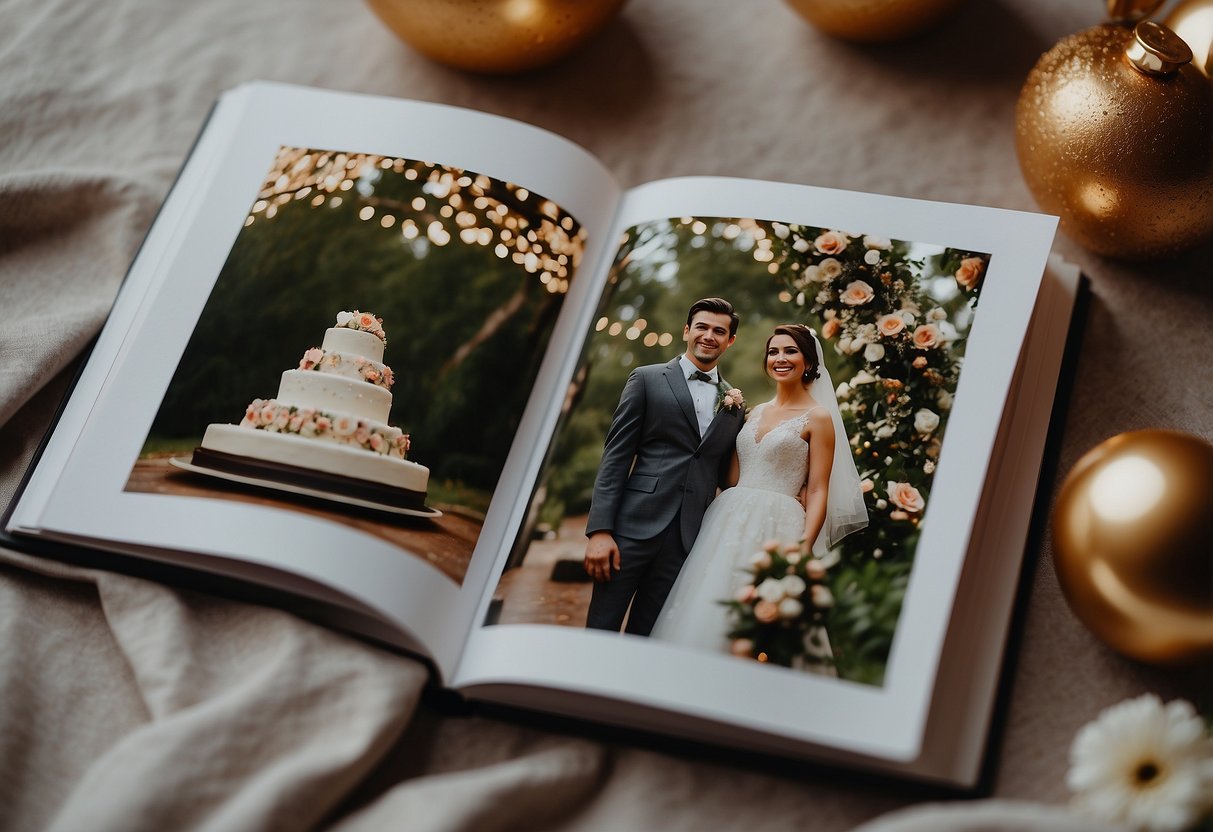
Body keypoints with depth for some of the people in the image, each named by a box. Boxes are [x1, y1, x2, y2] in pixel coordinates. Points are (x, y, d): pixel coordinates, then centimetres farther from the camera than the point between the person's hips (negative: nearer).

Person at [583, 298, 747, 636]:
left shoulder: (734, 405, 15)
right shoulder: (647, 379, 5)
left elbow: (725, 475, 18)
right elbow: (615, 457, -1)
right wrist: (599, 530, -10)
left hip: (689, 538, 3)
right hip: (635, 527, -3)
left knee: (644, 640, 7)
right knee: (600, 632, -2)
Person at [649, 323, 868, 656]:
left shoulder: (818, 418, -1)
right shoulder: (756, 412, 17)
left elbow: (817, 491, -6)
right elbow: (733, 476, 14)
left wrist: (805, 548, -16)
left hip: (776, 530, -6)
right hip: (729, 524, 6)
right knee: (706, 614, 4)